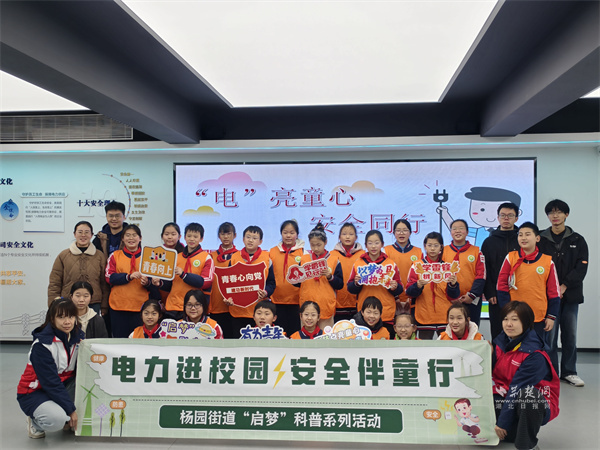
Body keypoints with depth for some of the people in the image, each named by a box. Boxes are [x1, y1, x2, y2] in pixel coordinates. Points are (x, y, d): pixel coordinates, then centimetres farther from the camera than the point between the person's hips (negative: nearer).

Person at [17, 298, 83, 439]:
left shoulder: (77, 336, -5)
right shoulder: (42, 344, -23)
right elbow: (50, 382, -24)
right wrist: (71, 409, -24)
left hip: (63, 386, 6)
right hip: (35, 392, -6)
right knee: (56, 420, -34)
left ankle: (71, 421, 0)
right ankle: (35, 421, 3)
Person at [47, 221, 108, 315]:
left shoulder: (100, 256, 7)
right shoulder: (63, 255, 7)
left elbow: (104, 285, 7)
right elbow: (54, 284, 7)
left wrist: (104, 309, 3)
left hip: (93, 306, 0)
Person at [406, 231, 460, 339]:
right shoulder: (417, 266, 4)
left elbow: (454, 297, 6)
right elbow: (409, 292, -2)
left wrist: (453, 284, -13)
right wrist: (418, 285, -21)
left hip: (445, 316, 1)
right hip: (424, 317, -1)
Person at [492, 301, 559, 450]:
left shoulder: (535, 355, -20)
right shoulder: (499, 343, 1)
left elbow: (517, 389, -23)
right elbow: (490, 377, 2)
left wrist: (502, 423, -24)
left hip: (536, 404, -6)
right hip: (506, 401, 6)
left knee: (528, 393, -38)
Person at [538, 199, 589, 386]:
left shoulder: (577, 240, 8)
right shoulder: (541, 240, 5)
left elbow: (581, 267, 0)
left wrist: (564, 286, -10)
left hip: (570, 295, 2)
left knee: (570, 335, 6)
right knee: (549, 335, -2)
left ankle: (569, 372, 20)